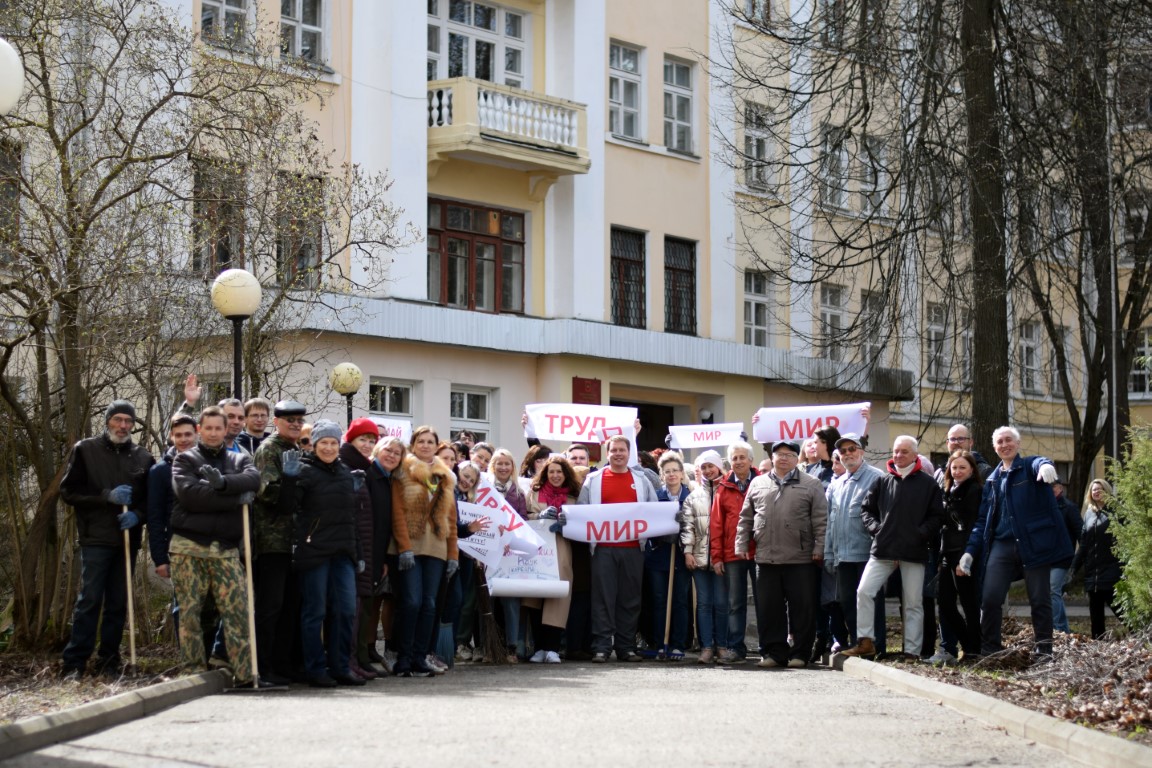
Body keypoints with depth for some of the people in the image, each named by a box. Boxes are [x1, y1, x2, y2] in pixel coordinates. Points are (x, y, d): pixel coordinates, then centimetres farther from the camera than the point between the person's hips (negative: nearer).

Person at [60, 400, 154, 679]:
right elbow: (69, 491, -1)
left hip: (127, 539, 3)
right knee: (89, 599, -7)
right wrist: (107, 496, -13)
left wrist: (137, 513, -8)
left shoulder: (142, 457, 11)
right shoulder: (85, 450, 4)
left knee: (118, 602, 6)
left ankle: (109, 659, 13)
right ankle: (75, 661, -3)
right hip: (96, 538, -3)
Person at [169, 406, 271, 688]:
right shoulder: (185, 459, 7)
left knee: (237, 609, -4)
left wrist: (223, 482, -20)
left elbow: (253, 479, -5)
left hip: (226, 549, 3)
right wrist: (237, 498, -9)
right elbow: (189, 494, -12)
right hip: (189, 547, -2)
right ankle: (193, 672, 5)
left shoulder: (239, 460, 18)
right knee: (190, 612, 0)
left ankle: (246, 674, -5)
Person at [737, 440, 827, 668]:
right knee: (768, 608, 5)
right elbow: (746, 518, 16)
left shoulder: (811, 485, 4)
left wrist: (819, 549, -6)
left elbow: (820, 521, 0)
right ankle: (773, 652, 13)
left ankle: (800, 653, 8)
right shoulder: (758, 484, 13)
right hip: (766, 558, 3)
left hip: (800, 559, -3)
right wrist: (741, 545, 8)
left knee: (802, 608, 0)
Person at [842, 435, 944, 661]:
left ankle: (912, 651, 9)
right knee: (864, 591, -10)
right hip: (883, 549, 2)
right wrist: (875, 528, -1)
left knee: (914, 602, 4)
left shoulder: (927, 483, 2)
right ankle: (865, 641, -2)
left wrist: (920, 534, -9)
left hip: (914, 551, -2)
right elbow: (866, 509, 15)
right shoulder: (883, 481, 9)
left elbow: (937, 517, 2)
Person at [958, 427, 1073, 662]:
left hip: (1035, 543, -4)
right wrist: (970, 552, 8)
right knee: (990, 599, -8)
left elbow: (1040, 463, -22)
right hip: (1002, 544, 4)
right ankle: (989, 650, 1)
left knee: (1039, 600, 1)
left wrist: (1046, 467, -49)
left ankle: (1043, 651, 10)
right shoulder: (992, 480, 19)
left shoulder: (1030, 466, 4)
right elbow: (983, 519, 18)